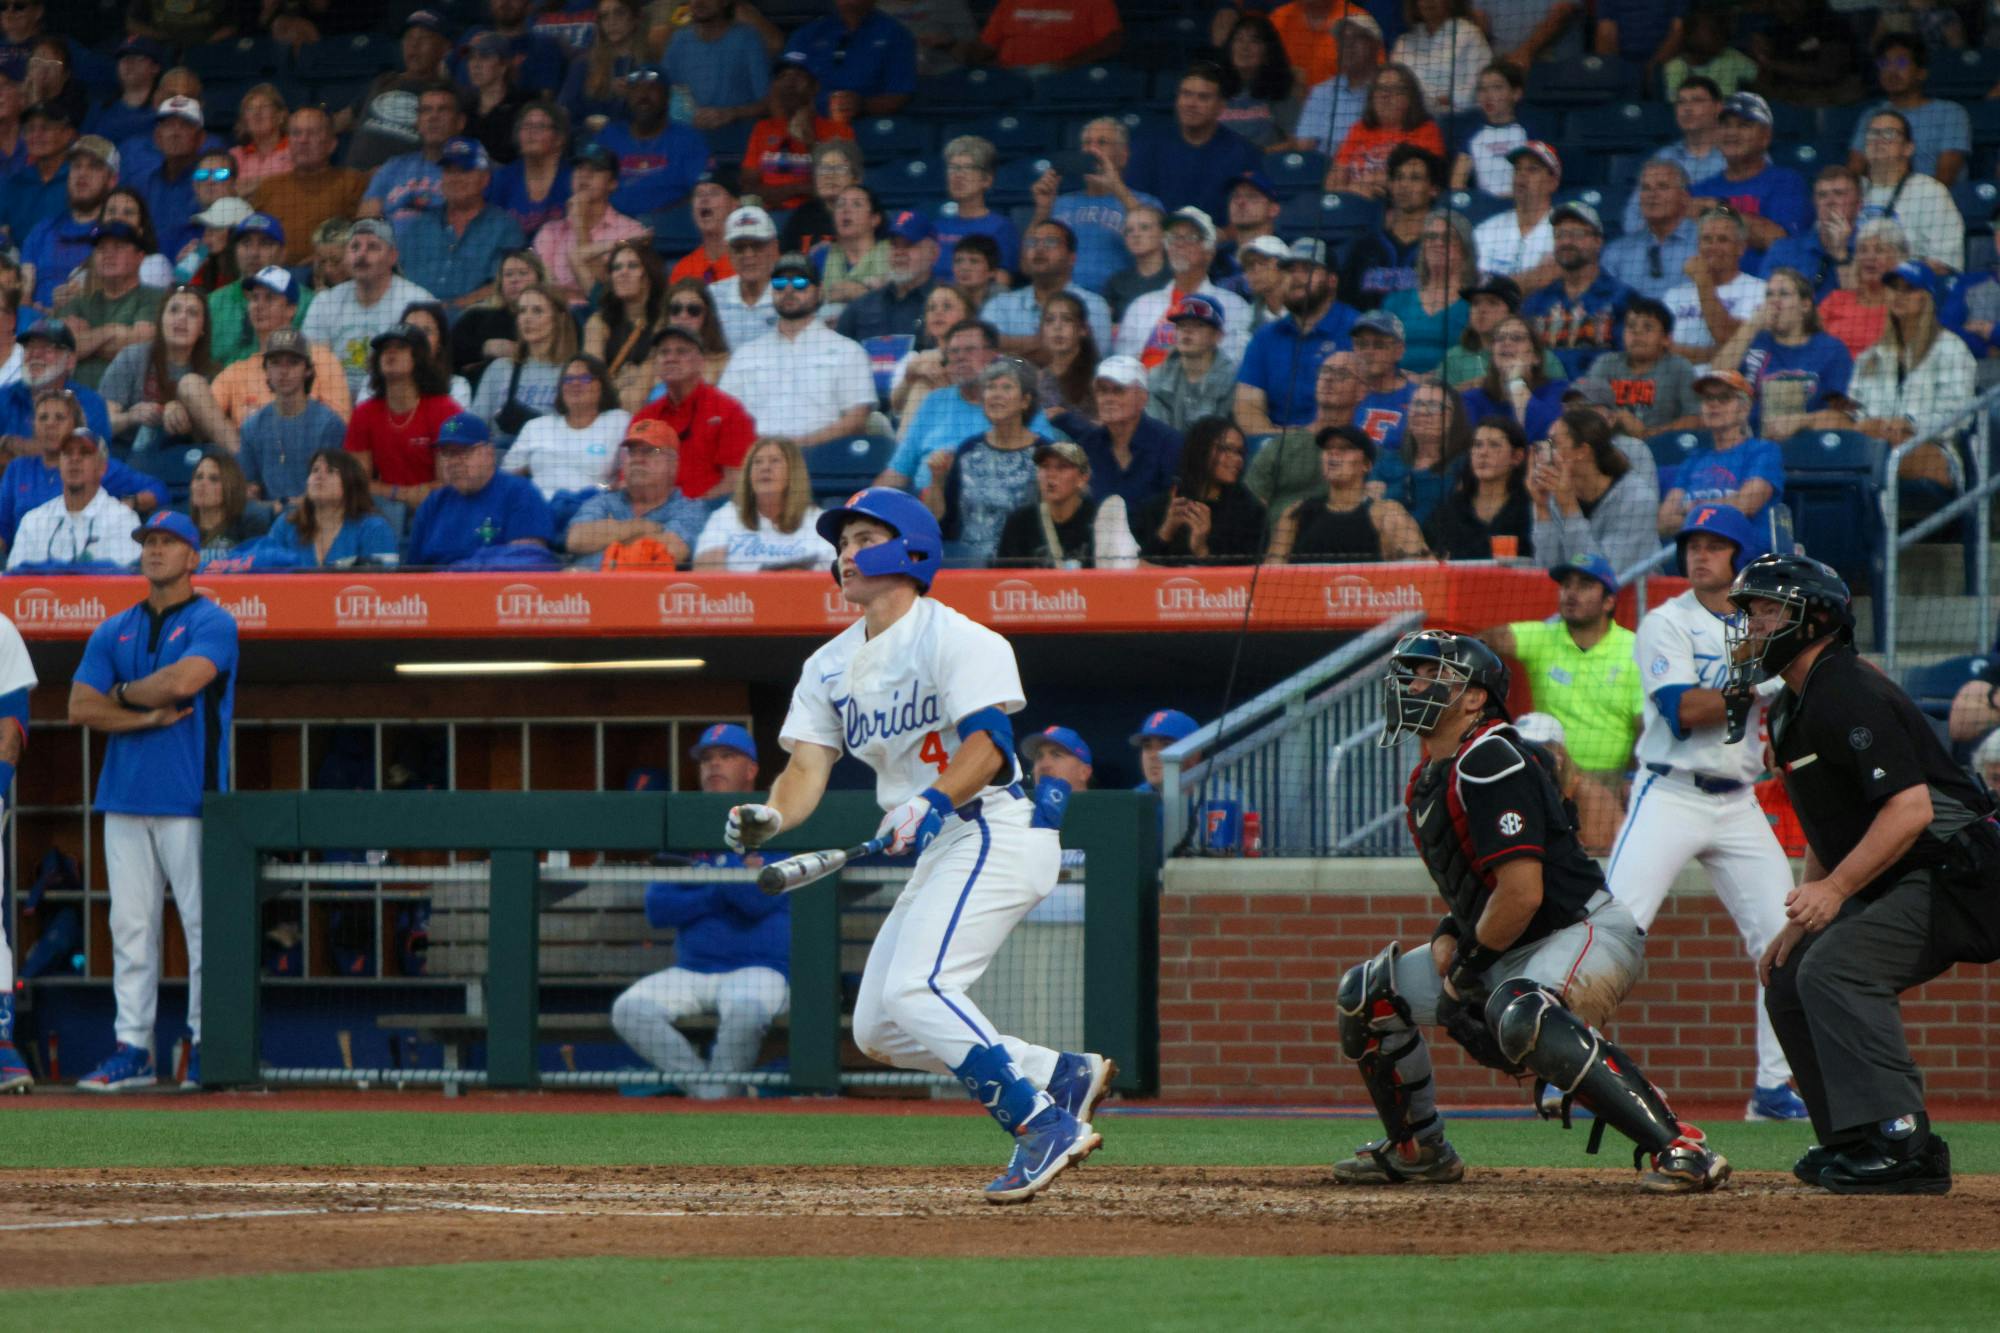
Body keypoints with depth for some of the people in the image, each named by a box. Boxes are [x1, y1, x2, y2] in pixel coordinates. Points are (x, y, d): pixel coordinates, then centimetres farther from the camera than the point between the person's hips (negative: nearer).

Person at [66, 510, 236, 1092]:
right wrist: (150, 716, -6)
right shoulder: (114, 632, 16)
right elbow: (80, 708, 6)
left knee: (204, 923, -6)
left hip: (190, 802, -5)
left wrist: (123, 694, -1)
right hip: (125, 800, 5)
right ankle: (132, 1049, 6)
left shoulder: (212, 623, 0)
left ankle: (205, 1047, -2)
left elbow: (183, 681, -17)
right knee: (130, 927, 4)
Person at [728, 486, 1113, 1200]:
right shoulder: (831, 665, 14)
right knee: (878, 1029, 6)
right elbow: (808, 765, 4)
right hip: (939, 850, 9)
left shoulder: (956, 639, -9)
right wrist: (769, 817, -18)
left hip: (998, 829, -9)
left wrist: (932, 803, -37)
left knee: (915, 989, -24)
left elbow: (988, 745, -20)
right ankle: (1064, 1077, 10)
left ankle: (1043, 1125, -20)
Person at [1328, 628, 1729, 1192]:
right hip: (1510, 952, 11)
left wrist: (1469, 965, -13)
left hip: (1588, 933, -11)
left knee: (1519, 1013, -41)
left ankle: (1681, 1148, -42)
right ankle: (1419, 1151, 27)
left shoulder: (1488, 764, -19)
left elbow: (1522, 893, -26)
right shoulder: (1429, 779, 12)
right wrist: (1449, 936, 4)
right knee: (1368, 992, 12)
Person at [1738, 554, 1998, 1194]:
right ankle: (1852, 1143, 12)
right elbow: (1831, 830, 23)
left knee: (1835, 969, -26)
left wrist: (1836, 889, -31)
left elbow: (1911, 809, -28)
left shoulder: (1850, 696, -19)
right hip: (1890, 887, 11)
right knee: (1789, 985, 11)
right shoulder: (1793, 708, 14)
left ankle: (1897, 1142, -29)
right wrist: (1798, 923, 15)